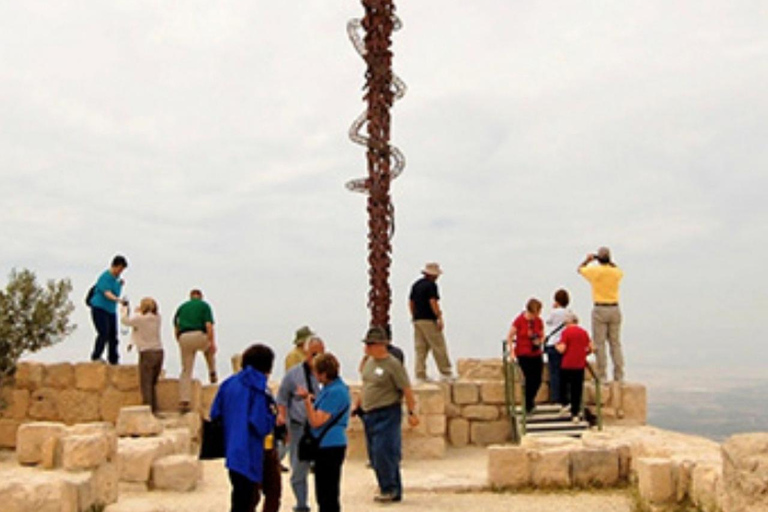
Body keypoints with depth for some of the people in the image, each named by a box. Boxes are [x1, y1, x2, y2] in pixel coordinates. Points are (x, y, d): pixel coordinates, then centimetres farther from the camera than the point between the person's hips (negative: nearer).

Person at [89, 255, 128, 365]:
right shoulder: (105, 277, -16)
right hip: (100, 309, -8)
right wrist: (117, 299, -45)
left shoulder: (116, 277, 9)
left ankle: (113, 359, 13)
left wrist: (120, 285, 1)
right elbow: (107, 293, -29)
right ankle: (95, 357, -10)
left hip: (111, 310, 8)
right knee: (103, 333, -18)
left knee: (113, 334, 6)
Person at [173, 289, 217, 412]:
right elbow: (209, 325, -4)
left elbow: (176, 328, 20)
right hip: (199, 336, -2)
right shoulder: (204, 305, 10)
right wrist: (212, 342, -5)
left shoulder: (182, 307, 22)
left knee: (186, 370, 6)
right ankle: (212, 373, 30)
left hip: (184, 338, 3)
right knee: (209, 349, 35)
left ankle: (183, 401, -2)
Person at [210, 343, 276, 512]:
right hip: (248, 454, -8)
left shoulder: (229, 384, 8)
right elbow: (261, 425, -19)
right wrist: (274, 418, 0)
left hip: (231, 450, 8)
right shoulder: (258, 387, -13)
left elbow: (215, 414, 9)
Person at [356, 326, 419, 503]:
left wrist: (411, 412, -14)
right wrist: (357, 406, 23)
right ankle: (394, 492, 19)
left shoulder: (393, 364, -12)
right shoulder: (369, 362, 12)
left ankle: (389, 489, 2)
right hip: (369, 414, 8)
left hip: (387, 414, -8)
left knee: (383, 452, -12)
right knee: (375, 455, 10)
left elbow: (406, 390, -12)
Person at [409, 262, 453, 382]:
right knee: (439, 347, -2)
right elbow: (433, 302, -18)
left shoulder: (416, 285, 15)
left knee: (420, 348, 7)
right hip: (429, 320, -8)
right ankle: (446, 373, 1)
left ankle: (420, 375, 5)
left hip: (417, 320, 8)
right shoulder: (431, 285, -10)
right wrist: (440, 318, -16)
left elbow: (411, 302, 16)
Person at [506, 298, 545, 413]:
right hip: (523, 355, -5)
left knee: (538, 380, 4)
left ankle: (530, 399, 33)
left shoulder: (539, 321, 3)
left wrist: (539, 341, -8)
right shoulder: (519, 320, -11)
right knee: (530, 379, -8)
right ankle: (528, 405, 10)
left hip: (536, 354, 5)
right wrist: (511, 350, -8)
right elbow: (510, 336, -4)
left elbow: (542, 336, 14)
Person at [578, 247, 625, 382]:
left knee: (599, 344, -1)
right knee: (615, 343, 7)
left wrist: (588, 260, 29)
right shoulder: (616, 272, 2)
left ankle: (602, 376, -3)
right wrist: (610, 262, 31)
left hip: (600, 310, -4)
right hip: (614, 309, 4)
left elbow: (580, 269, 13)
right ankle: (619, 376, 8)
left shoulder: (594, 271, -8)